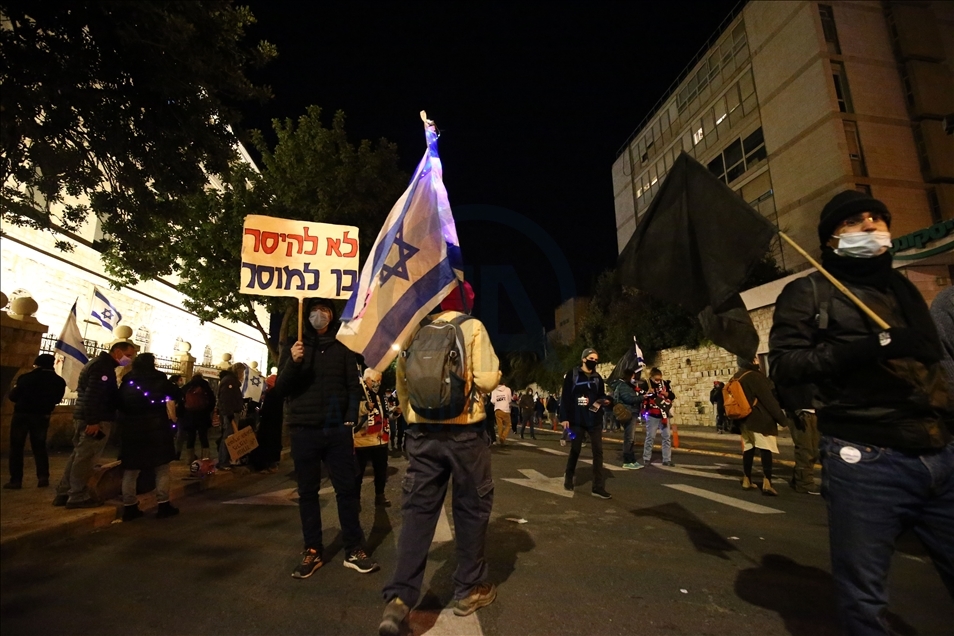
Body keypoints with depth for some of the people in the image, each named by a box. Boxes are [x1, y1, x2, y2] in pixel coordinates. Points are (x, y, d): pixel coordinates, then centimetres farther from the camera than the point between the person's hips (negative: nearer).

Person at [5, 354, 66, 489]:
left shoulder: (26, 377, -13)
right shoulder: (58, 381, -3)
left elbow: (13, 396, -6)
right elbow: (57, 399, 8)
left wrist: (15, 389, 14)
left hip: (22, 415, -3)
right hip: (42, 416, 3)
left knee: (16, 447, 7)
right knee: (40, 447, 12)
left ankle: (16, 480, 4)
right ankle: (43, 477, 4)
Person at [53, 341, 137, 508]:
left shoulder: (99, 362, 18)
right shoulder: (104, 366, -15)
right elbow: (93, 395, -24)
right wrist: (93, 421, -25)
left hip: (83, 417, 10)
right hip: (97, 420, -10)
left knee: (79, 455, 15)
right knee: (85, 458, -4)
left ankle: (63, 493, 22)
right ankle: (77, 497, 2)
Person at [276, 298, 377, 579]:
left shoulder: (342, 348, 7)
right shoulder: (294, 348, 8)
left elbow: (353, 385, 5)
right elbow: (280, 388, 1)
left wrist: (351, 418, -7)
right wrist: (292, 363, -17)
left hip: (337, 429, 0)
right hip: (304, 430, 1)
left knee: (347, 489, 3)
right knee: (307, 492, 8)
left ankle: (354, 550, 13)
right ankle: (312, 551, 20)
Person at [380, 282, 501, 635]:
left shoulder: (414, 330, 7)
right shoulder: (472, 327, -5)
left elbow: (402, 382, 11)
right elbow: (487, 380, -12)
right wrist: (495, 372, 10)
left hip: (421, 430, 4)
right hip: (464, 429, -3)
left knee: (418, 509, 8)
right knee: (472, 506, 12)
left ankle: (400, 597, 3)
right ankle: (469, 590, 25)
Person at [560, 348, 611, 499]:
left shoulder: (597, 378, 10)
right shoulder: (572, 374, -4)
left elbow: (601, 396, 18)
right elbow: (565, 397, -7)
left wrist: (604, 401, -6)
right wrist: (564, 417, -12)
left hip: (595, 420, 4)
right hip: (577, 420, -4)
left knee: (598, 451, -1)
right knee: (575, 450, 9)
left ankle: (598, 487, 4)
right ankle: (568, 478, 30)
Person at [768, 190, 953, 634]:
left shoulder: (903, 288, 19)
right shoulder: (809, 293, 0)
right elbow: (784, 366, -11)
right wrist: (870, 346, -19)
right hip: (866, 462, -5)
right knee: (863, 597, 4)